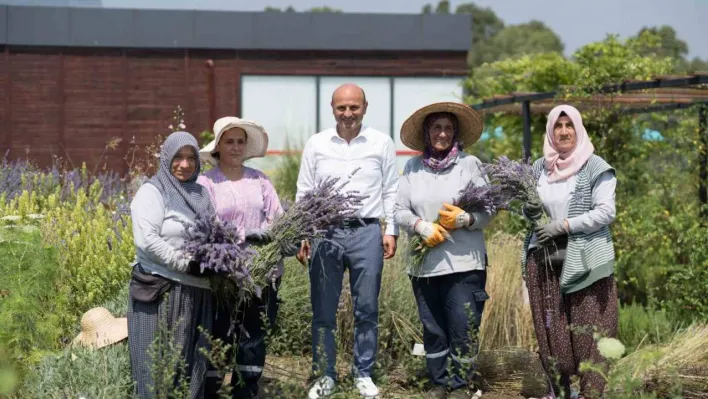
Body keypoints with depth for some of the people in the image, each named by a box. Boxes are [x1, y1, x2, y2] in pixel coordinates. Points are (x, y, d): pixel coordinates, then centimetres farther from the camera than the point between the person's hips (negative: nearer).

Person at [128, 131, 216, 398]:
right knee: (160, 365, -5)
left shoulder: (200, 194, 18)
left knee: (193, 365, 8)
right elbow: (147, 240, -15)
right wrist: (187, 264, -17)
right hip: (163, 291, -7)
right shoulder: (152, 191, -3)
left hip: (198, 293, 7)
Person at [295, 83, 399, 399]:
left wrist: (391, 231, 1)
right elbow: (304, 192, 9)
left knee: (366, 309, 4)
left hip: (367, 233, -1)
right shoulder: (316, 144, 7)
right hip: (324, 233, 1)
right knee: (323, 311, 4)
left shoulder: (382, 143, 5)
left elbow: (391, 191, 7)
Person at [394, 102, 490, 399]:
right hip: (424, 263, 3)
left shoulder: (470, 164, 0)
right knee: (432, 329, 9)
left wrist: (464, 219, -20)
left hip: (464, 263, -3)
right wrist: (422, 226, -13)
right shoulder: (412, 168, 7)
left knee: (463, 328, -3)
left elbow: (488, 210, -1)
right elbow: (399, 210, 5)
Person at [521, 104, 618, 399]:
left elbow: (606, 211, -9)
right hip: (544, 259, 4)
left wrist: (563, 225, -14)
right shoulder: (540, 168, 12)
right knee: (550, 330, 6)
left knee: (588, 331, -5)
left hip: (583, 260, -4)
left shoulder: (595, 167, -2)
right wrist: (530, 213, -2)